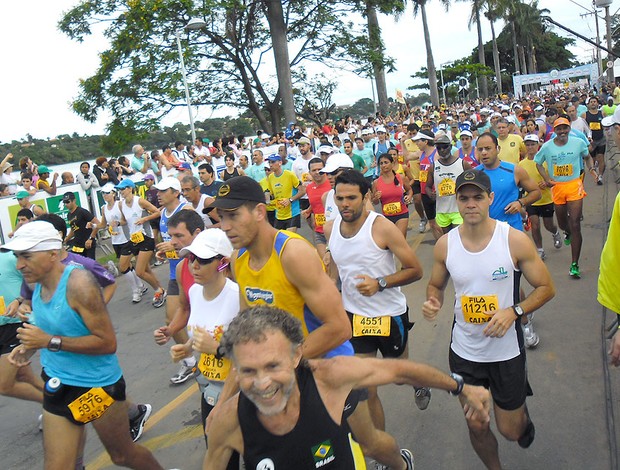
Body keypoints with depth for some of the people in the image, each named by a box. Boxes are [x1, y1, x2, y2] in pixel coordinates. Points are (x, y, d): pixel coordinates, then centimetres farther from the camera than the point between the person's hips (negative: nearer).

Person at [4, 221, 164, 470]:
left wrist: (50, 342, -26)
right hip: (57, 384, 7)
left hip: (98, 384, -6)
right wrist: (31, 346, -1)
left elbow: (108, 343, -25)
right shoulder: (37, 281, 0)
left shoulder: (79, 284, -24)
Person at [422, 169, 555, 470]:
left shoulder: (515, 241, -15)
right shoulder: (445, 245, -8)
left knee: (510, 430, 13)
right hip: (464, 352, 2)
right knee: (477, 428, 15)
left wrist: (514, 311, -23)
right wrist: (433, 301, -16)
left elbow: (546, 288, -7)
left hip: (507, 351, -2)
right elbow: (435, 285, 7)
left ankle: (522, 413, 50)